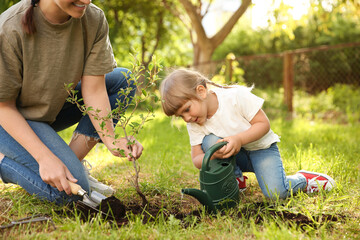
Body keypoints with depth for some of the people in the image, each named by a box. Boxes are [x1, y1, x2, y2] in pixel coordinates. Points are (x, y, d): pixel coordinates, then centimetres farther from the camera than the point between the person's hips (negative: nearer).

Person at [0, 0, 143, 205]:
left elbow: (94, 90, -15)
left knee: (123, 79, -12)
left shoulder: (94, 20, -16)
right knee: (70, 191, -23)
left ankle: (72, 160, -10)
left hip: (54, 108, 6)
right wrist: (45, 157, -31)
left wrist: (110, 140, -30)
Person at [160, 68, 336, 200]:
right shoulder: (194, 125, -12)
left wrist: (239, 139, -38)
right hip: (235, 156, 4)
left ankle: (302, 179, 9)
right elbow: (197, 160, -13)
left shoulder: (237, 96, -26)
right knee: (209, 141, -27)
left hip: (261, 147, -4)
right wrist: (214, 156, -37)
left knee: (275, 193, -25)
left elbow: (263, 123, -21)